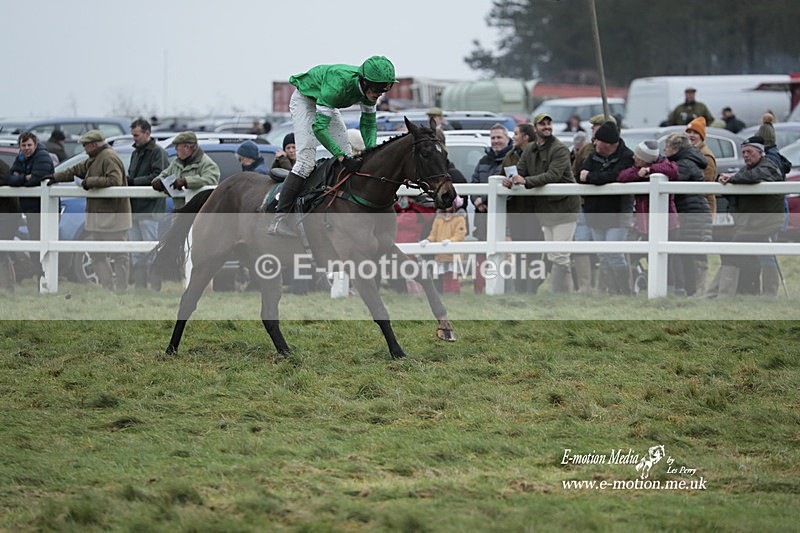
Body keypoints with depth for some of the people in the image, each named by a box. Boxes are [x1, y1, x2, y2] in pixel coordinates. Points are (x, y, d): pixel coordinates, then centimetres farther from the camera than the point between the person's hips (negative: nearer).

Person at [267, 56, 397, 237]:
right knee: (306, 158, -20)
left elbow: (368, 123, -5)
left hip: (328, 105, 8)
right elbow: (319, 127, -42)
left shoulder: (368, 87, -20)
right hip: (304, 100, -8)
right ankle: (278, 219, -23)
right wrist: (342, 157, -47)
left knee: (347, 157, -1)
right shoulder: (338, 83, -41)